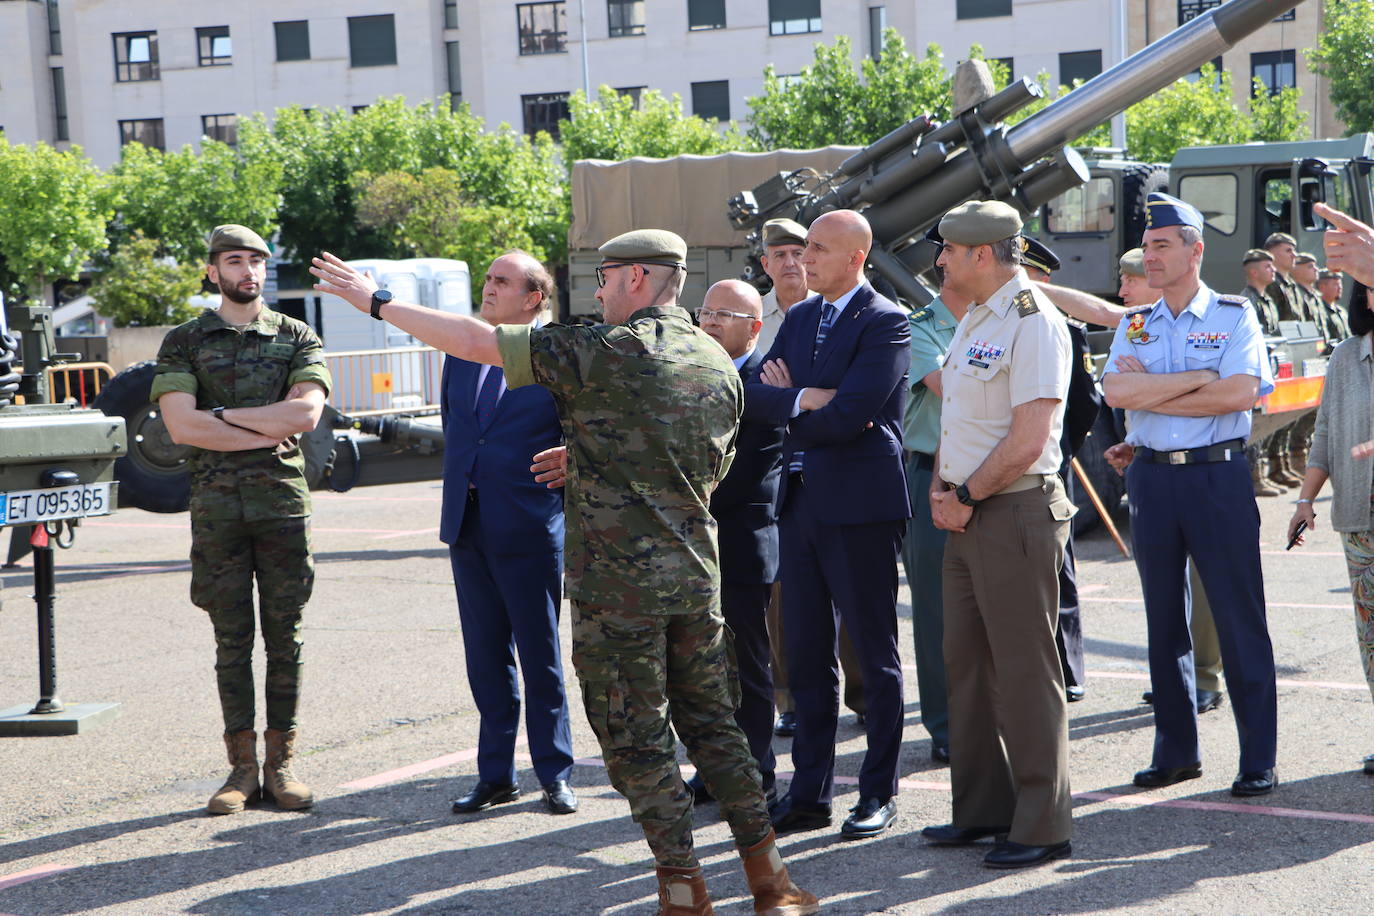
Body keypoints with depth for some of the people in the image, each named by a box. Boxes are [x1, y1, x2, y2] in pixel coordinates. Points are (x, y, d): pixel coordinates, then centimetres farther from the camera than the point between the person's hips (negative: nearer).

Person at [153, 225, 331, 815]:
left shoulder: (297, 339, 8)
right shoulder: (183, 343, 7)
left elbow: (306, 413, -9)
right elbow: (181, 426, -7)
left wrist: (223, 415, -7)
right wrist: (266, 433, -9)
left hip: (283, 500, 0)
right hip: (216, 504, 0)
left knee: (284, 637, 2)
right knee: (232, 639, 2)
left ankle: (281, 764, 8)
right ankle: (242, 768, 7)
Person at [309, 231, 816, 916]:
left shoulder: (604, 352, -11)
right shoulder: (719, 364, 9)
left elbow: (477, 342, -12)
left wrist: (375, 302, -2)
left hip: (618, 577, -6)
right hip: (695, 573, 6)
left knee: (636, 736, 3)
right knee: (711, 724, 15)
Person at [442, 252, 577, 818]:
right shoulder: (461, 352, 11)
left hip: (530, 527, -5)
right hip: (469, 526, 6)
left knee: (540, 654, 3)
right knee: (485, 656, 10)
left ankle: (555, 773, 13)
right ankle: (496, 775, 19)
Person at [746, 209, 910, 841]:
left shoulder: (885, 323, -9)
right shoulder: (800, 319, 15)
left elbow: (849, 415, -20)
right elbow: (753, 395, 5)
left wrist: (787, 405, -5)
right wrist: (804, 399, -13)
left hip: (860, 504, -7)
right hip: (800, 500, 7)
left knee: (874, 656, 3)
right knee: (807, 654, 10)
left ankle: (879, 794, 12)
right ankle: (810, 792, 18)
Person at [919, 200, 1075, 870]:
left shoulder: (1032, 321, -15)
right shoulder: (974, 321, 16)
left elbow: (1028, 441, -21)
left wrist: (965, 497, -12)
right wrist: (941, 489, 5)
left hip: (1016, 514, -10)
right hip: (966, 517, 10)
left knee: (1025, 672, -4)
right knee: (966, 663, 14)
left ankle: (1043, 827, 4)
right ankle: (983, 808, 25)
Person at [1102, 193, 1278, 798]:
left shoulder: (1234, 316, 2)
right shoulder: (1134, 328, 12)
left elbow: (1242, 391, -13)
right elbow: (1116, 390, -5)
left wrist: (1151, 394, -8)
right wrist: (1199, 377, -10)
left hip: (1218, 476, -4)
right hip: (1152, 477, 4)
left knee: (1240, 620, -4)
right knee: (1165, 618, 9)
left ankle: (1259, 759, 2)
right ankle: (1176, 752, 18)